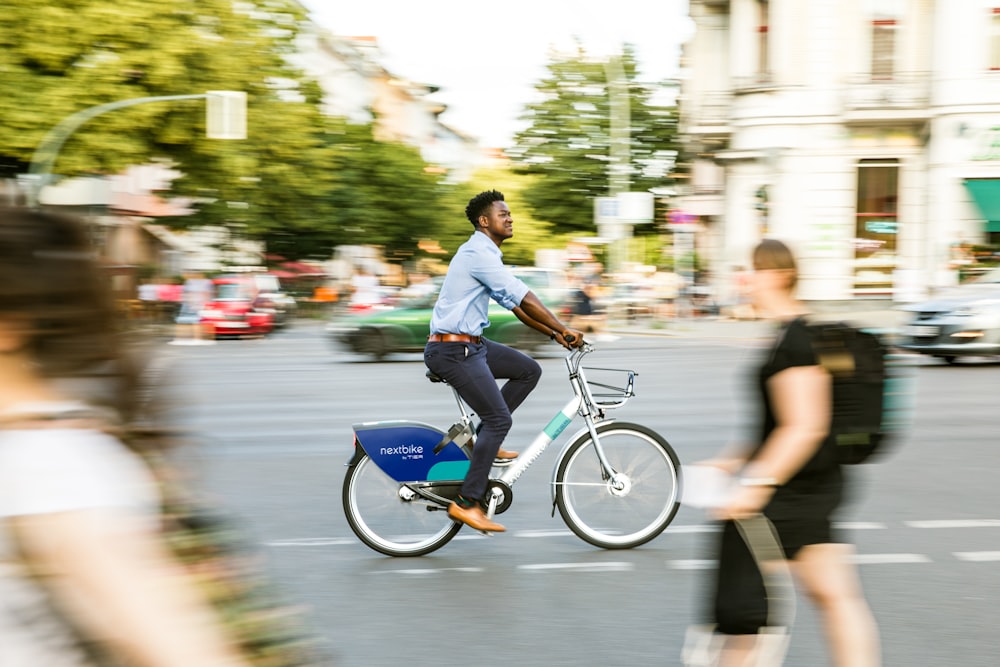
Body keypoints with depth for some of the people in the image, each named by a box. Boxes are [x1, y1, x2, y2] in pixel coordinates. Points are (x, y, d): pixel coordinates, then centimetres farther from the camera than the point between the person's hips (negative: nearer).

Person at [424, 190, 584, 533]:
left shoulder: (487, 255, 17)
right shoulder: (478, 252, -15)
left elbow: (515, 304, 18)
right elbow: (523, 296, -20)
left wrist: (554, 333, 12)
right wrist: (563, 329, -16)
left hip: (471, 343, 10)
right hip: (453, 348, -10)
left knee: (529, 370, 9)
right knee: (499, 418, -11)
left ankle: (483, 438, 11)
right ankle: (467, 502, -6)